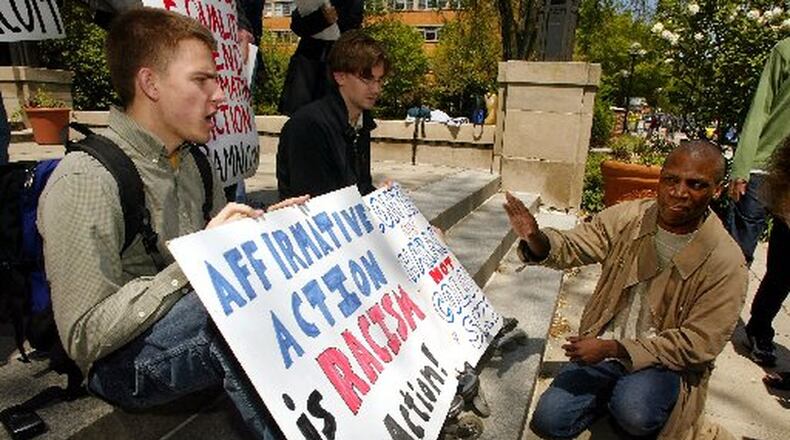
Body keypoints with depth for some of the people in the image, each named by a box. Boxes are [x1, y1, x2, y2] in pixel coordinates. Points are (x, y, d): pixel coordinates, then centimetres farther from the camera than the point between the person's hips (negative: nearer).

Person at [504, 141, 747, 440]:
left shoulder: (725, 262, -15)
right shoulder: (628, 218, -6)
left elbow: (699, 343, -16)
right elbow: (571, 248, -4)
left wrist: (613, 349, -25)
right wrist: (535, 238, -30)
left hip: (667, 362, -2)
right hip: (603, 346, 3)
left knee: (633, 415, -33)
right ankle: (615, 394, 19)